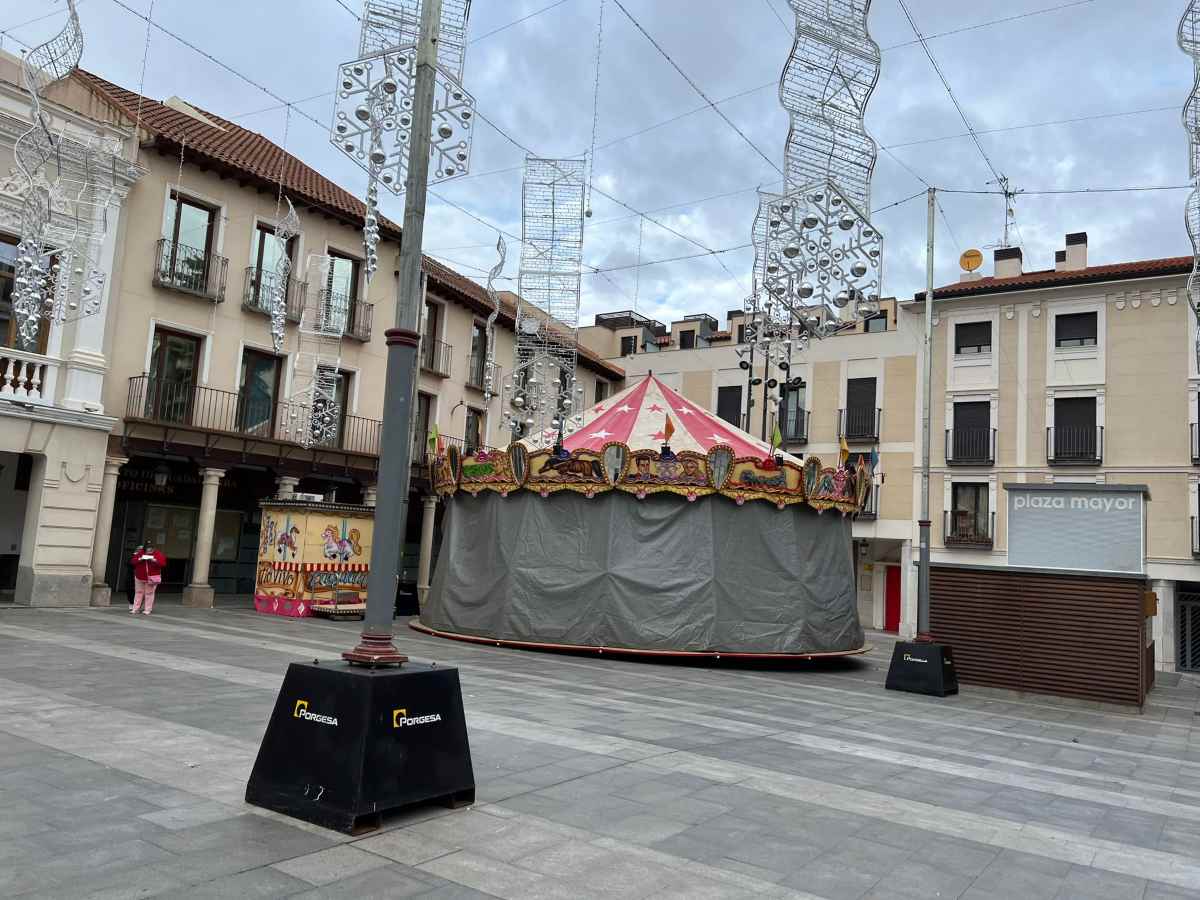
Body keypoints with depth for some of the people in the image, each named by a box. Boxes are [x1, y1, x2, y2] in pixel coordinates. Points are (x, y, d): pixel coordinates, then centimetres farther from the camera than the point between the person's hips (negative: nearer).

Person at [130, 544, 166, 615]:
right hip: (140, 577, 3)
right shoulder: (140, 553, 0)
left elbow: (163, 563, -13)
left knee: (149, 593, -1)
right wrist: (139, 559, -21)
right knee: (138, 593, 9)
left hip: (152, 578, -3)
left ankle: (147, 610, 4)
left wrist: (155, 560, -26)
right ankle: (135, 609, 15)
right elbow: (133, 561, -4)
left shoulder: (158, 554, -6)